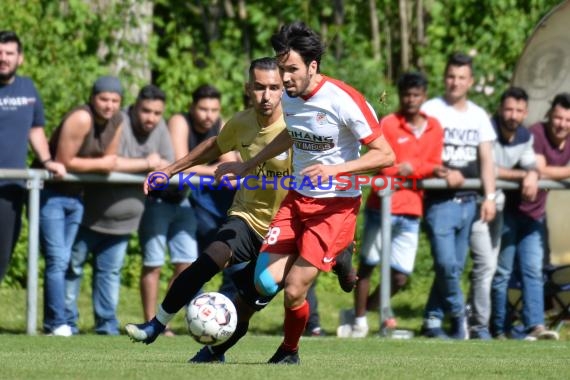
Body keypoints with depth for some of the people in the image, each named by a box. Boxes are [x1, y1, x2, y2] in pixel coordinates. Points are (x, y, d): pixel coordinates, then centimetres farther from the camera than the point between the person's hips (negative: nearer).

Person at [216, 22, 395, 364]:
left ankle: (290, 351, 16)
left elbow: (385, 156, -17)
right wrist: (248, 165, 27)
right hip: (298, 198, 6)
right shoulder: (289, 97, 1)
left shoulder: (344, 101, -20)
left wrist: (337, 169, -29)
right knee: (265, 282, -9)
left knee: (293, 290, -12)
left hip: (338, 204, -6)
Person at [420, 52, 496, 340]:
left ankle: (433, 320, 15)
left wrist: (489, 197, 1)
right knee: (446, 263, -15)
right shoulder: (430, 110, -1)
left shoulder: (479, 116, 14)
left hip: (468, 201, 5)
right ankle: (458, 314, 3)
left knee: (455, 266, 6)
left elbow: (486, 159, 12)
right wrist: (443, 173, -21)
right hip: (440, 200, -5)